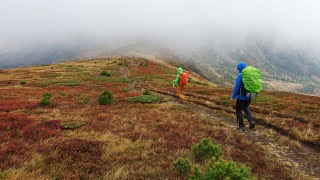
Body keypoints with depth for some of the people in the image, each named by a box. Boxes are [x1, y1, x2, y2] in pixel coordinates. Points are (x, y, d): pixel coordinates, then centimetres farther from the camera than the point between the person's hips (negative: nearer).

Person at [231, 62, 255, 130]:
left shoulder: (240, 76, -17)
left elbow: (236, 87, -16)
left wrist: (233, 96, -3)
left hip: (241, 97, -6)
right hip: (249, 96, 7)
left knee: (239, 111, 10)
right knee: (245, 108, 26)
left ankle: (241, 126, 16)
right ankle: (251, 121, 10)